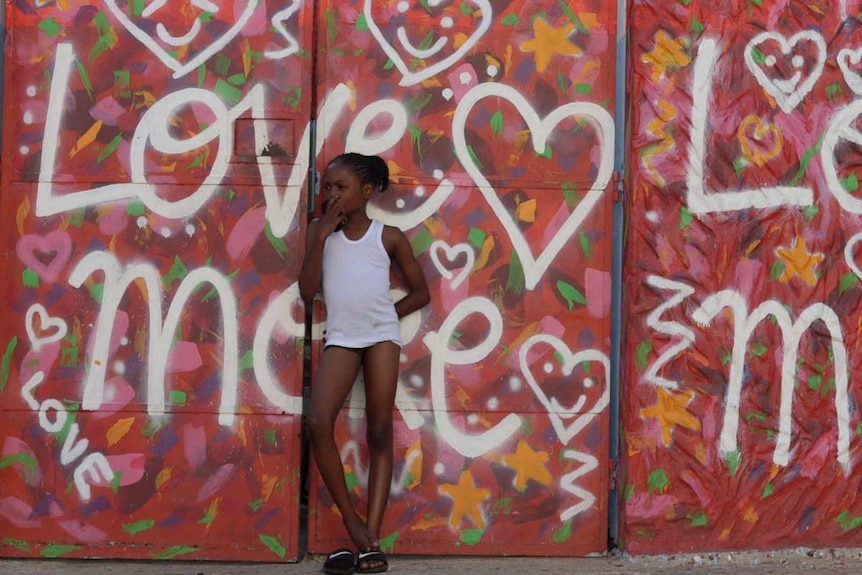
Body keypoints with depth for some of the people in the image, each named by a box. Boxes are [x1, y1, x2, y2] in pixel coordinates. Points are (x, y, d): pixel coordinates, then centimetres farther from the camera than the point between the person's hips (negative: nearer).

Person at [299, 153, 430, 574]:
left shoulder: (388, 236, 3)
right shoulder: (320, 230, 7)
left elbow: (420, 292, 10)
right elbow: (307, 291, -2)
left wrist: (384, 315, -2)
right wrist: (322, 236, -7)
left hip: (381, 334, -1)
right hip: (340, 337, 1)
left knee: (380, 430, -4)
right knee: (318, 423, -16)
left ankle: (372, 536, -4)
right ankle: (354, 528, -7)